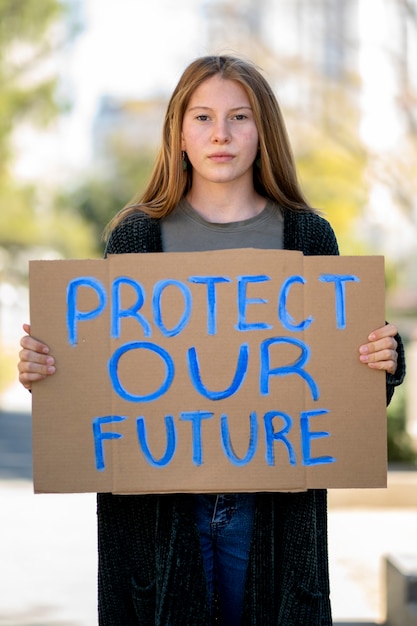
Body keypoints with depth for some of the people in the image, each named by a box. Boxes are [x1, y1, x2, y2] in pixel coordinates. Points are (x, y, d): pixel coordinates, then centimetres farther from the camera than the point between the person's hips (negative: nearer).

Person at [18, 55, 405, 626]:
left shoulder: (308, 236, 4)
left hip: (272, 506, 0)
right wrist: (42, 370, -12)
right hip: (155, 503, 0)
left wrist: (383, 363, -13)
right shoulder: (136, 235, 4)